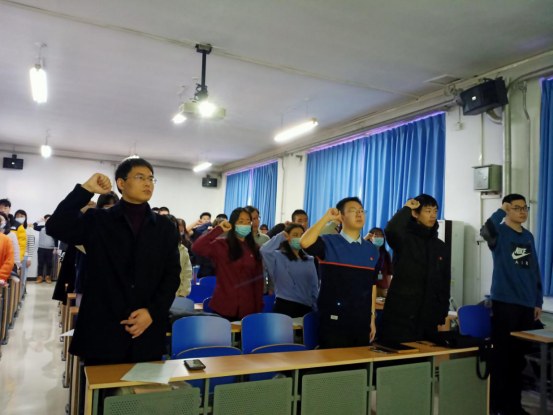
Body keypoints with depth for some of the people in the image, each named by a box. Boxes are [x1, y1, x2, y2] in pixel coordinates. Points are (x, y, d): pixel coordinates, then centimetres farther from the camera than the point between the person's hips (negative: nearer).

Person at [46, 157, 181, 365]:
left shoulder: (165, 227, 8)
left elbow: (172, 275, 4)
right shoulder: (97, 220, 5)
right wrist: (86, 189, -12)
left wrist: (152, 312, -8)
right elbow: (55, 227, -11)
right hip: (102, 332, -1)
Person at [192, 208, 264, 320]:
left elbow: (258, 280, 9)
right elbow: (197, 247, -20)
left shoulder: (254, 249, 9)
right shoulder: (221, 245, -3)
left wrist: (259, 308, 5)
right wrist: (219, 229, -15)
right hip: (223, 307, -3)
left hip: (247, 308, 3)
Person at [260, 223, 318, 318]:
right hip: (285, 306, -5)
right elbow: (264, 250, -26)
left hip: (306, 308, 5)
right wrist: (280, 237, -12)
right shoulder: (278, 257, -5)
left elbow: (314, 287, 13)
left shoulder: (309, 260, 11)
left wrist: (316, 309, 8)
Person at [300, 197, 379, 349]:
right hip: (334, 322, -5)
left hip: (362, 323, 5)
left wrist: (372, 318, 11)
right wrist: (327, 217, -18)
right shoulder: (329, 243, -6)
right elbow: (305, 243, -26)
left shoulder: (372, 250, 9)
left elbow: (372, 285, 12)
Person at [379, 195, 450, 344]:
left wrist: (442, 316, 9)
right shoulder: (404, 239, -5)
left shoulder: (440, 246, 12)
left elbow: (445, 283, 14)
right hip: (400, 316, -5)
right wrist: (407, 208, -15)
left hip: (428, 318, 5)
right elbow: (391, 230, -31)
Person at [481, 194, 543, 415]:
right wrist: (501, 212, -17)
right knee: (502, 353, 0)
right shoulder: (500, 233, -5)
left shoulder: (529, 236, 13)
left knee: (519, 355, 13)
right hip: (505, 301, -6)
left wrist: (538, 301, 14)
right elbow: (486, 231, -31)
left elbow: (534, 270, 17)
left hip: (526, 303, 6)